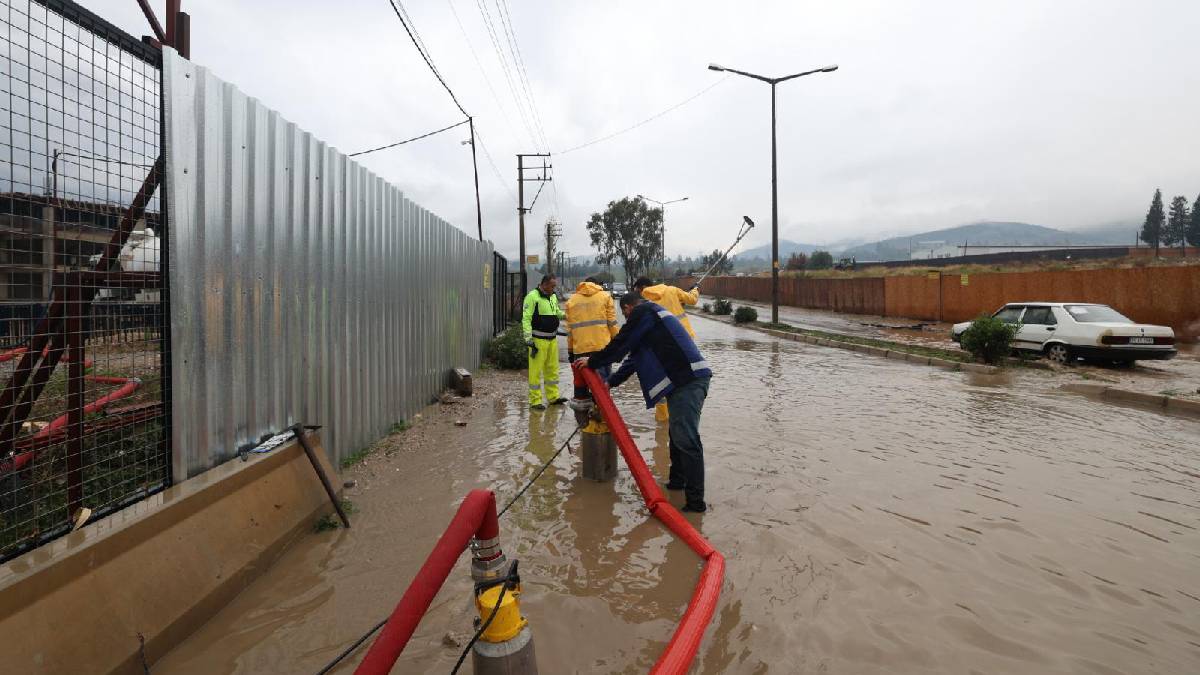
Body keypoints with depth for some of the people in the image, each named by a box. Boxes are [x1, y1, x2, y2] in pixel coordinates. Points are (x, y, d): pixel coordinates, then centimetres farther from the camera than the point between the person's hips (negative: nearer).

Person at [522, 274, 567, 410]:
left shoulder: (553, 297, 13)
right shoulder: (533, 296, -12)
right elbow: (526, 318, -15)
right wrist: (528, 338, -21)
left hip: (552, 339, 8)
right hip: (538, 340, -8)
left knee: (552, 368, 15)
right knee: (536, 371, -3)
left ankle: (553, 396, 26)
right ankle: (535, 400, 5)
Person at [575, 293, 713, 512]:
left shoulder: (642, 312, -1)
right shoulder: (652, 315, 30)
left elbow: (620, 345, -1)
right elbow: (633, 359, 31)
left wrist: (592, 362, 14)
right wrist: (610, 382, 32)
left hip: (688, 379, -11)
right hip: (685, 379, 11)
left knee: (686, 439, -11)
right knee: (677, 434, 20)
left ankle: (695, 501, -9)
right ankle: (677, 481, 34)